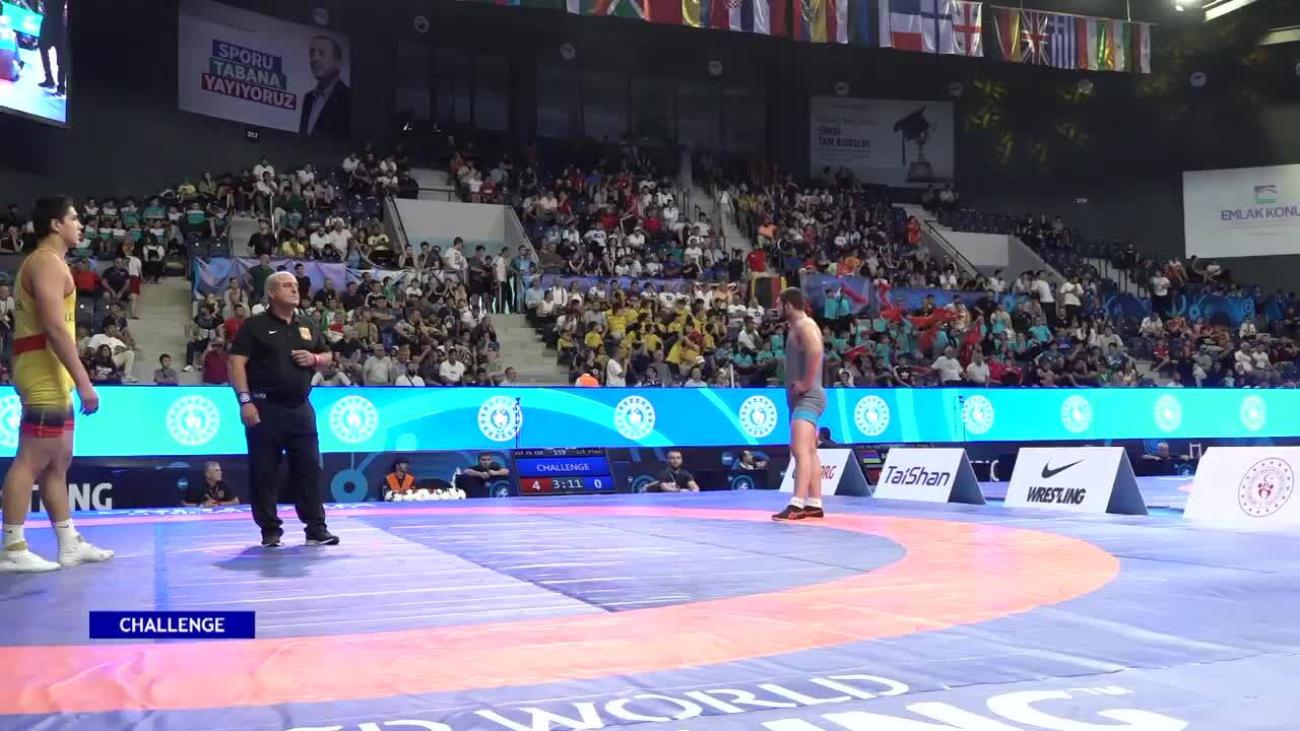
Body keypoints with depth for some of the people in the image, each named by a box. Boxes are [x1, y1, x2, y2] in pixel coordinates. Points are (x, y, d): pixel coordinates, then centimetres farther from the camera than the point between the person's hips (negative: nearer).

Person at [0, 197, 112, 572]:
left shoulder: (46, 262, 20)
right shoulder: (48, 262, -11)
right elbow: (54, 327, -21)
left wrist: (73, 379, 20)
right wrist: (84, 381, -23)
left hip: (52, 376, 11)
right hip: (44, 373, -11)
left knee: (58, 462, 11)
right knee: (30, 461, -9)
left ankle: (70, 544, 16)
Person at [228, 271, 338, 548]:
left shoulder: (308, 326, 15)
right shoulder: (255, 325, -1)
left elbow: (327, 357, 23)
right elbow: (236, 362, -8)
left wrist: (315, 359, -1)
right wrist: (245, 400, -16)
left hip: (301, 408, 4)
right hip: (265, 408, -4)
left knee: (310, 468, 3)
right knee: (264, 472, 1)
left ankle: (316, 527, 9)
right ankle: (270, 530, 10)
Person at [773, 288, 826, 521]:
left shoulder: (804, 325, -13)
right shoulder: (797, 327, 19)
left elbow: (815, 352, -31)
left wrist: (806, 383, -25)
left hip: (807, 396, -11)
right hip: (801, 397, 11)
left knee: (801, 450, -20)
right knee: (809, 451, 12)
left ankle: (797, 504, -28)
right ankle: (814, 504, 17)